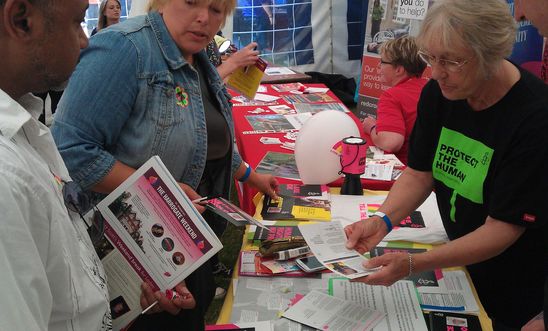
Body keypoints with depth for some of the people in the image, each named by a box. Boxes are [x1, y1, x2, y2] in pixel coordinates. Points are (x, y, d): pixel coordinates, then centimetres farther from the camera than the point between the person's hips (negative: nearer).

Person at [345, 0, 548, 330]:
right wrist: (382, 220, -22)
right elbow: (419, 174, -3)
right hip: (458, 259, 5)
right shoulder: (438, 93, -11)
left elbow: (503, 228, -27)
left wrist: (413, 264, -36)